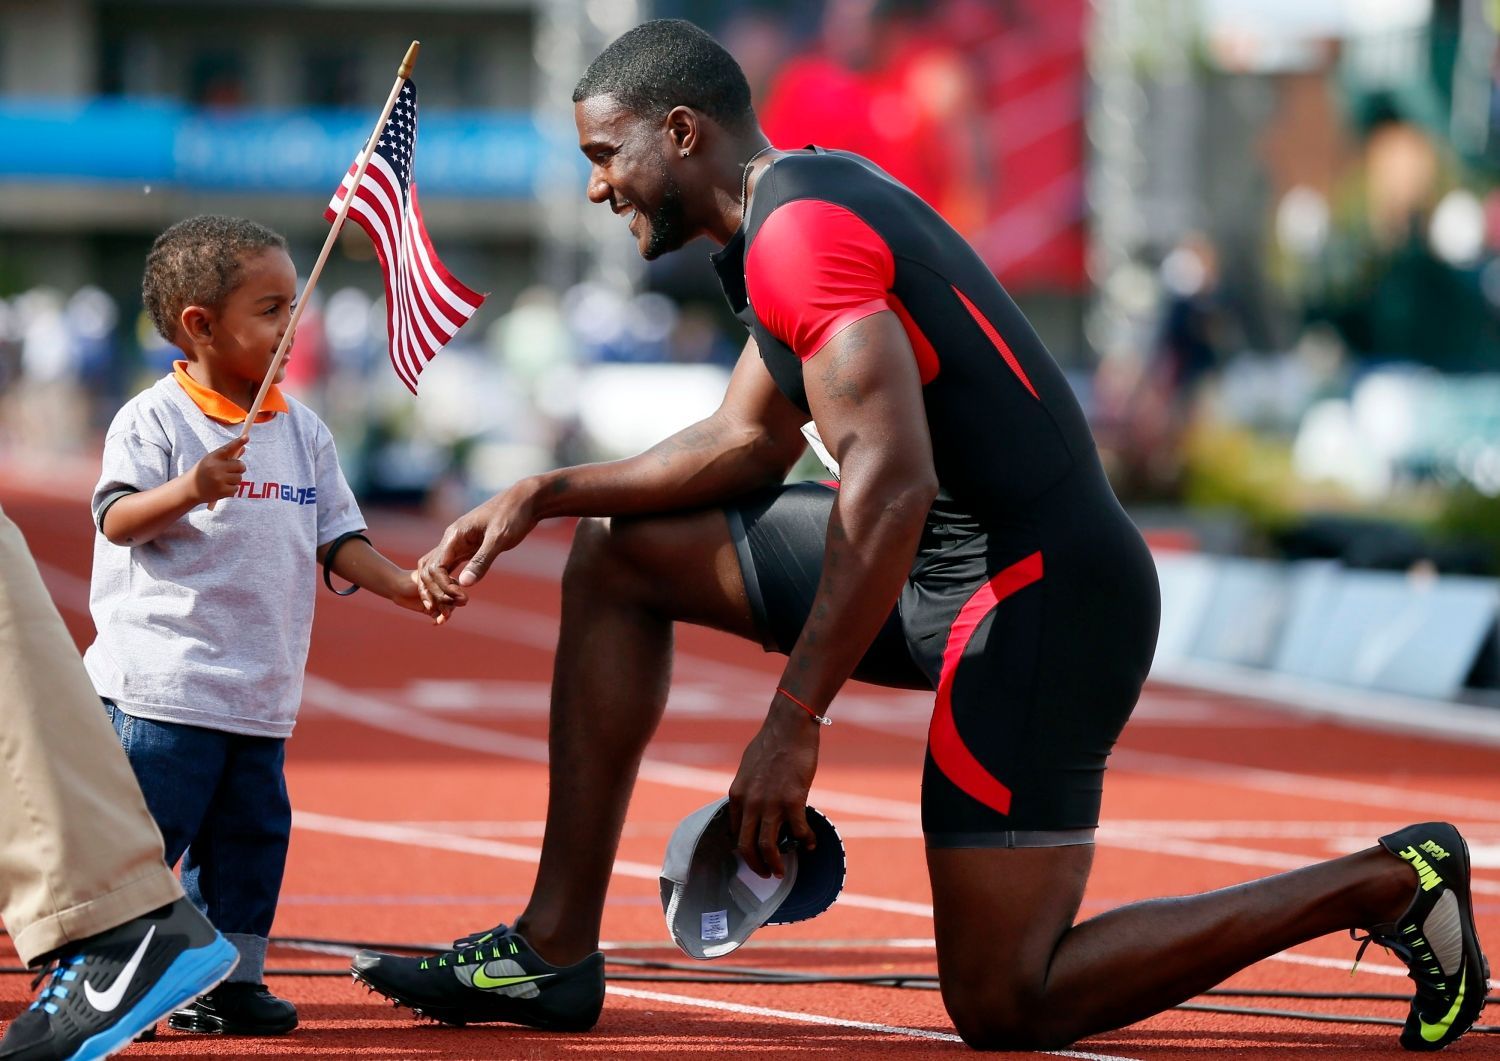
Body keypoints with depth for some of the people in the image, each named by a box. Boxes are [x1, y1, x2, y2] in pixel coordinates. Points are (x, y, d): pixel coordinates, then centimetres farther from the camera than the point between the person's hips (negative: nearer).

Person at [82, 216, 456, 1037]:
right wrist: (189, 490, -34)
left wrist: (399, 584, -1)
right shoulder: (155, 421, -8)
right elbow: (118, 521, -17)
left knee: (251, 832, 9)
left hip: (262, 689, 7)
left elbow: (336, 537, 14)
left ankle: (229, 979, 18)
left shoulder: (302, 431, 12)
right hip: (164, 683, -7)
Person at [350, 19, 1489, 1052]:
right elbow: (749, 443, 23)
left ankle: (1382, 884, 1)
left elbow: (891, 486, -27)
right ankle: (555, 949, 12)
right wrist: (545, 494, 13)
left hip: (1034, 603, -10)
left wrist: (794, 721, -26)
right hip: (948, 568, 10)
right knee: (619, 555, 12)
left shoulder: (798, 234, -17)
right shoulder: (820, 194, 15)